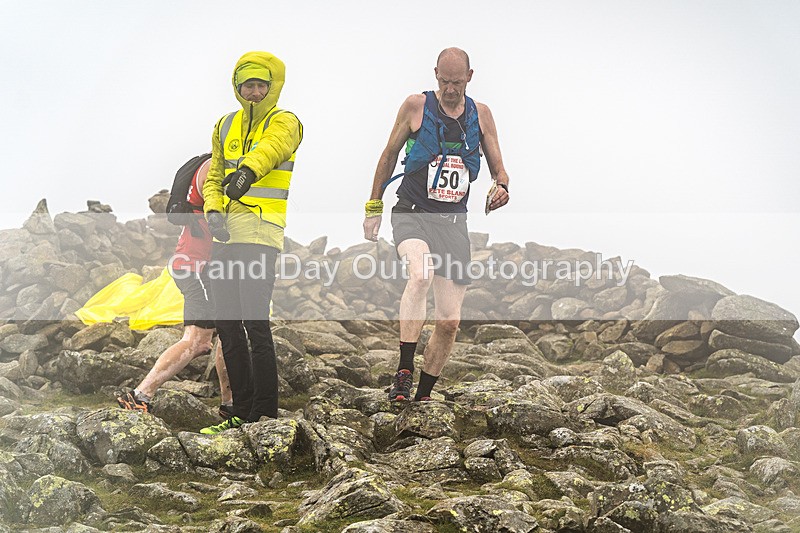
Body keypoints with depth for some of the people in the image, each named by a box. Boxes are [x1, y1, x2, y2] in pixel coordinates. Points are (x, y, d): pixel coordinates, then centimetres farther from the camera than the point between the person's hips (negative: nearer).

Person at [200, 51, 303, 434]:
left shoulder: (284, 123, -1)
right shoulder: (226, 126, 17)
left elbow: (270, 148, -24)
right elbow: (213, 177, 19)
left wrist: (248, 171, -46)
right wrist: (214, 210, -3)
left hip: (261, 232, -7)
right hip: (226, 232, 7)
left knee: (255, 321, -12)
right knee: (226, 322, 8)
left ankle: (265, 414, -5)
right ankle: (242, 412, 18)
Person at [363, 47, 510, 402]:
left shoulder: (480, 114, 8)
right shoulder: (416, 106, 0)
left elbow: (498, 169, 14)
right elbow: (389, 155, 10)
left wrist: (502, 188, -10)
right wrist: (373, 208, 10)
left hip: (453, 221, 3)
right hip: (412, 213, -3)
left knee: (449, 321, 0)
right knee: (421, 274, -35)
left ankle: (423, 396, 16)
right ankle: (404, 371, -31)